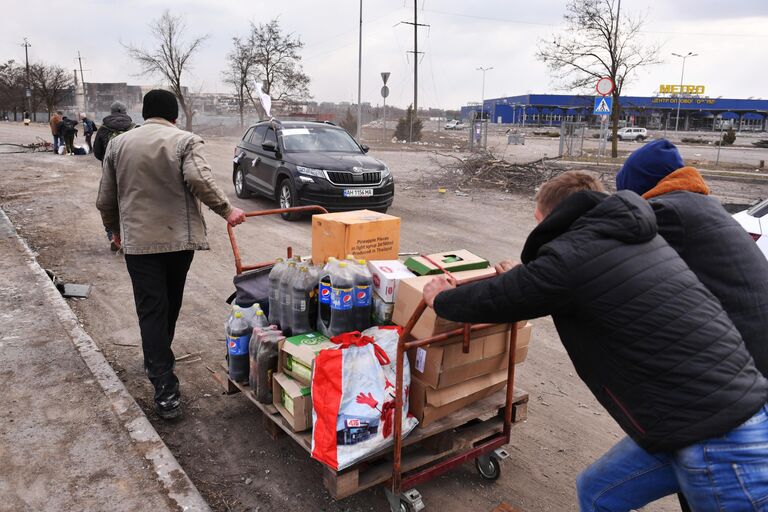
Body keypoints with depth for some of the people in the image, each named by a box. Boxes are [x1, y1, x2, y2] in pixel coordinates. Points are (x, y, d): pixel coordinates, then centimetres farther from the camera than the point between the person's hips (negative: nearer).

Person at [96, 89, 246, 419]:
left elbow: (105, 200, 10)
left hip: (138, 241, 1)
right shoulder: (185, 141, -2)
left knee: (151, 310, 0)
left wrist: (116, 230, 24)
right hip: (179, 238, 0)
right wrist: (227, 211, -12)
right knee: (170, 306, 19)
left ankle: (165, 389, -6)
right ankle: (159, 361, 38)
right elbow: (200, 179, -21)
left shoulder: (118, 144, 7)